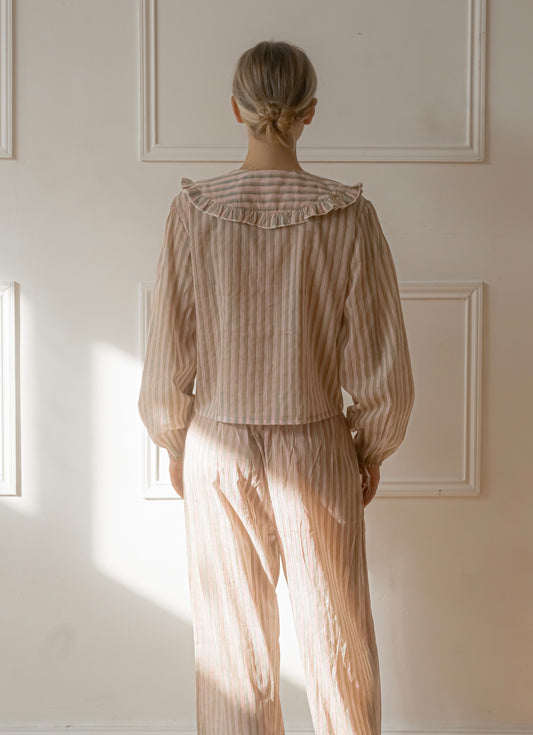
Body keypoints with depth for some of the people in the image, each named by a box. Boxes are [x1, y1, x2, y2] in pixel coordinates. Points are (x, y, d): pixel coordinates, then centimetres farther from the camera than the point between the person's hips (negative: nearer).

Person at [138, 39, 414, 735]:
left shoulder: (194, 210, -10)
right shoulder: (349, 214, -12)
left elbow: (167, 356, -5)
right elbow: (383, 367, -8)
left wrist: (176, 443, 10)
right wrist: (371, 449, 8)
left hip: (218, 451, 1)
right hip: (317, 450, 0)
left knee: (232, 640, 16)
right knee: (336, 637, 17)